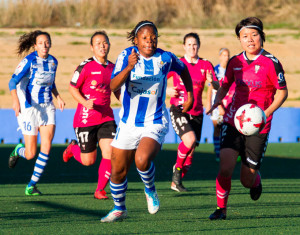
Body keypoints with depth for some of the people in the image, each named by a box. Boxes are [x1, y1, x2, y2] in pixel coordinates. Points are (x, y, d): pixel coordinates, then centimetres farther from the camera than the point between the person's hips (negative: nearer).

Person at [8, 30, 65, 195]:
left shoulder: (53, 61, 6)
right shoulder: (29, 61, -12)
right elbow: (13, 81, -19)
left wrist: (58, 97, 5)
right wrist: (15, 100, -36)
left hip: (47, 107, 5)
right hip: (29, 107, -5)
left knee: (46, 147, -10)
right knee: (31, 154, -4)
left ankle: (32, 185, 2)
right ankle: (18, 151, 35)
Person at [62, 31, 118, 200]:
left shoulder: (113, 68, 7)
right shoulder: (86, 66, -9)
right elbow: (72, 88, -6)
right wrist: (85, 102, -21)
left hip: (107, 118, 4)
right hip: (86, 118, -4)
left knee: (109, 153, -13)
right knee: (88, 161, 4)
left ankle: (100, 190, 2)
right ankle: (73, 148, 39)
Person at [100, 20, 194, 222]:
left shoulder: (165, 58, -7)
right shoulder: (127, 56, -9)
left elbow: (183, 69, 16)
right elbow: (113, 86, -23)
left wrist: (190, 94, 15)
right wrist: (129, 67, -38)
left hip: (155, 123, -2)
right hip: (128, 123, 2)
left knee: (142, 159, -29)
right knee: (118, 171, 10)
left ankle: (150, 190, 3)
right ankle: (119, 209, 36)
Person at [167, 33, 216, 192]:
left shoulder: (206, 65, 6)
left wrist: (211, 81, -24)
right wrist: (167, 91, -10)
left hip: (196, 113, 3)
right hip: (178, 110, -3)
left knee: (191, 151, 4)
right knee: (189, 139, -27)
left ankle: (176, 182, 22)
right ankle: (177, 168, -1)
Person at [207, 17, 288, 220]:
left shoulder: (271, 63, -10)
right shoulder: (235, 62, 4)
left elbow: (282, 92, -4)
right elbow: (225, 86, 18)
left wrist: (266, 113, -19)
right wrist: (216, 103, -3)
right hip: (233, 120, 3)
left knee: (247, 180, 2)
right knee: (225, 167, -15)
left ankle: (256, 180, 39)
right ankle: (221, 209, 2)